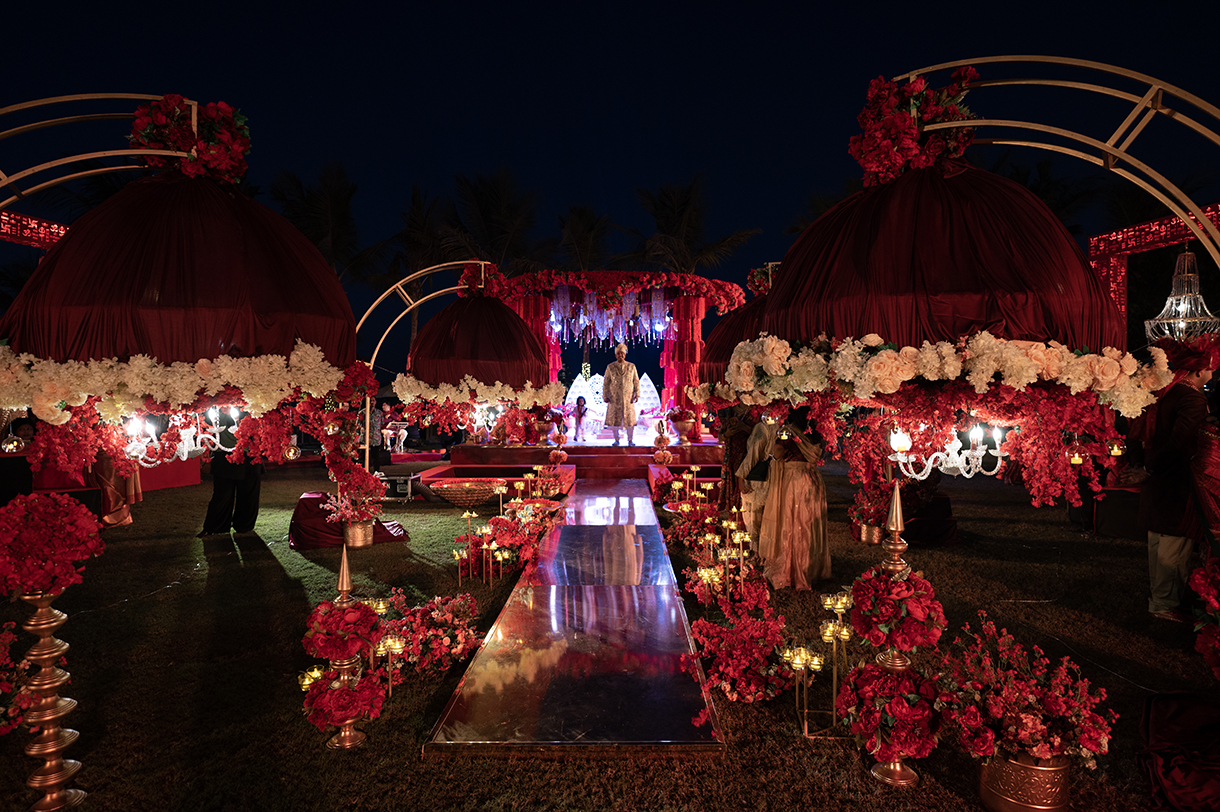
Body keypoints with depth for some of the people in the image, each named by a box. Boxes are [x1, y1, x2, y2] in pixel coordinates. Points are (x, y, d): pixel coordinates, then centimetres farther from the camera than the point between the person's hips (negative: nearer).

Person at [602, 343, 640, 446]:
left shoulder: (631, 366, 4)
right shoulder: (610, 367, 2)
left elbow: (636, 381, 6)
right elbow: (606, 383, 3)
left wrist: (637, 394, -3)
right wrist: (605, 396, 0)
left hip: (628, 397, 0)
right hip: (614, 397, 0)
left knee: (630, 418, 0)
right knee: (614, 418, 1)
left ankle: (630, 440, 13)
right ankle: (616, 440, 16)